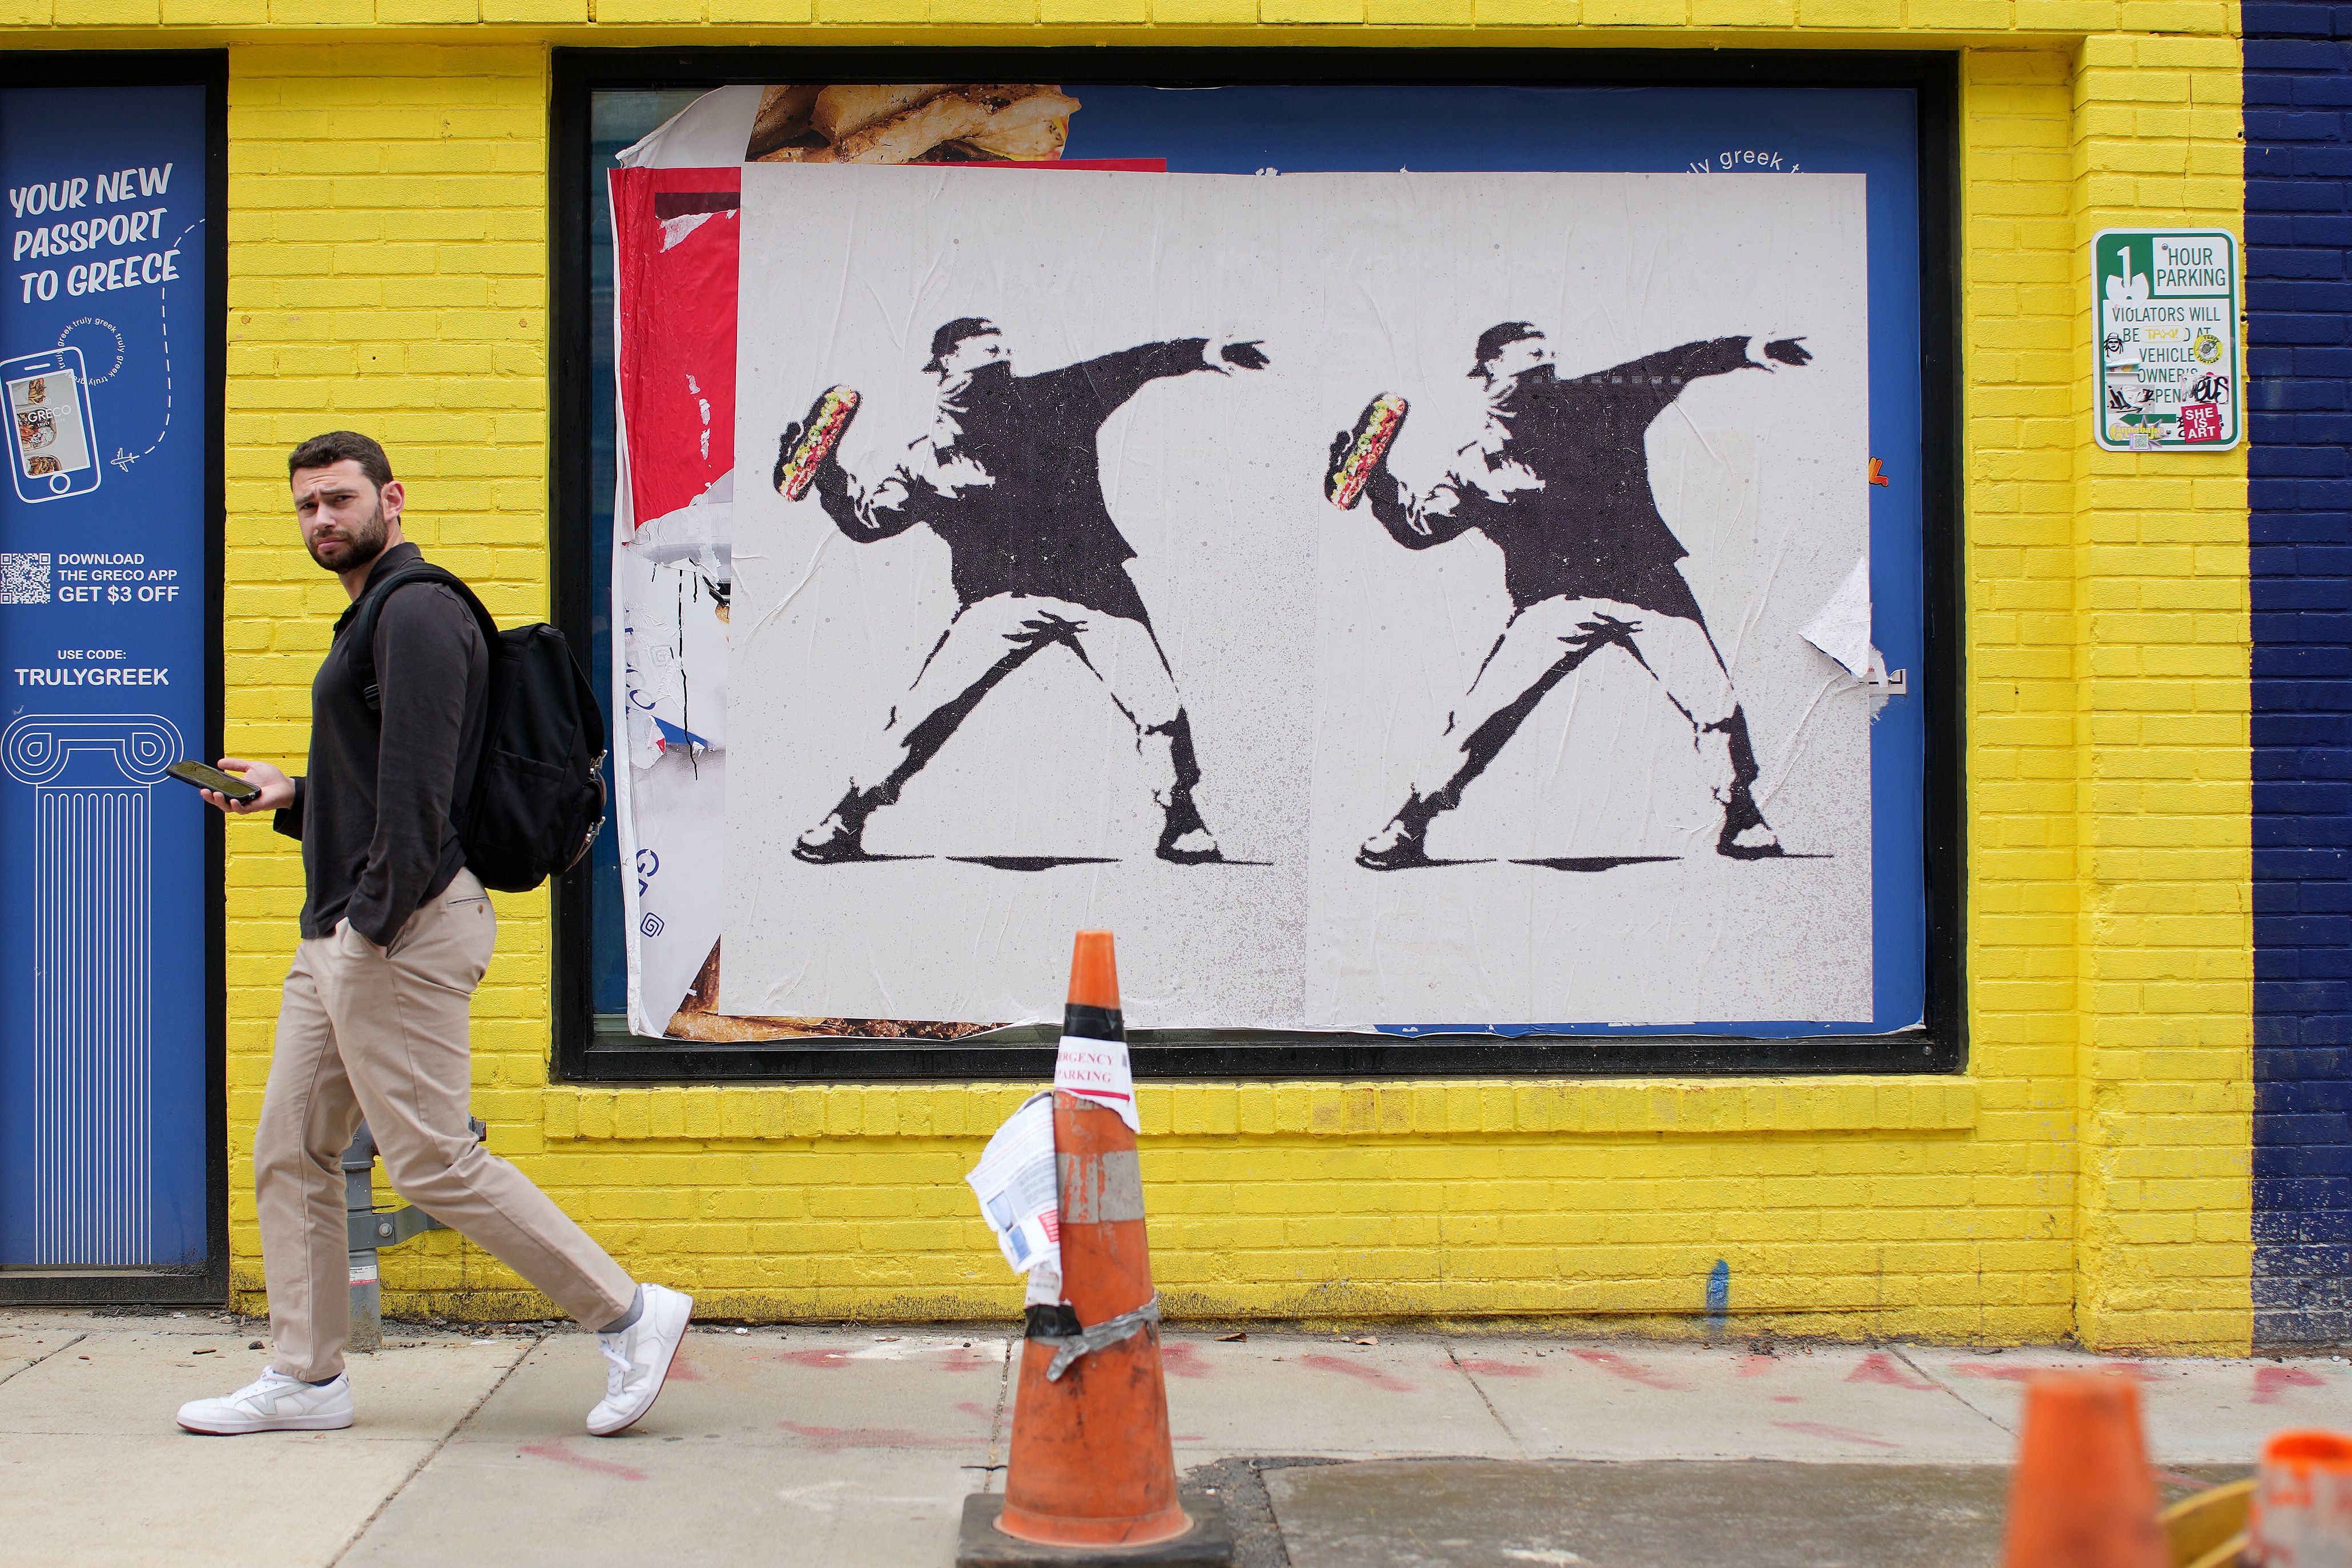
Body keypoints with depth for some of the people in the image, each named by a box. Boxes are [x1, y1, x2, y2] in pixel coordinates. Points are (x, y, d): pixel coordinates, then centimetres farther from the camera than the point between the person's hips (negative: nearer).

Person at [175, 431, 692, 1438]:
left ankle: (628, 1315, 0)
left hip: (400, 934, -11)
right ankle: (305, 1380, 19)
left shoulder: (417, 614, -13)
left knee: (433, 1161, -8)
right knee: (290, 1154, 11)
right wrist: (290, 795, 15)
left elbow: (420, 785, -21)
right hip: (337, 937, 11)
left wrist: (377, 919, -21)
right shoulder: (374, 618, 21)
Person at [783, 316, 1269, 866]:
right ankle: (845, 823, 5)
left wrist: (1206, 352, 6)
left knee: (1160, 709, -7)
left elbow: (1130, 367, 11)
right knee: (922, 711, -10)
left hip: (1096, 585, 2)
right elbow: (867, 518, 5)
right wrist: (824, 470, -9)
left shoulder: (1052, 398, 2)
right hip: (1003, 601, -1)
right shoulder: (932, 457, -1)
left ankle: (1181, 823, 17)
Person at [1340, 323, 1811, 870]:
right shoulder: (1481, 461, 1)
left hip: (1647, 584, 2)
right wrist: (1375, 480, -10)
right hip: (1556, 602, -2)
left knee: (1714, 701, -7)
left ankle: (1741, 822, 14)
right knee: (1482, 713, -12)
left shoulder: (1595, 402, 5)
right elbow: (1419, 525, 4)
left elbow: (1672, 369, 13)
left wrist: (1754, 350, 7)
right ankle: (1408, 828, 2)